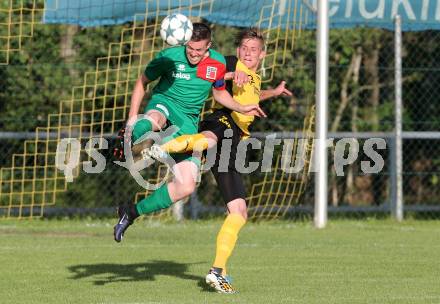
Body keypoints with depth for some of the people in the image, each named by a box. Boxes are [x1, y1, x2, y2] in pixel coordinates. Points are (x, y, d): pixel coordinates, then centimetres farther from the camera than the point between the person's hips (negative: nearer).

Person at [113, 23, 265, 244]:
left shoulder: (218, 63, 0)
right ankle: (135, 144, -72)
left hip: (189, 122, 3)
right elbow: (142, 82, 3)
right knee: (153, 120, -43)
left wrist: (241, 108, 4)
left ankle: (132, 212, 4)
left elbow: (219, 93, 19)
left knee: (186, 186, -8)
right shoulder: (169, 57, -10)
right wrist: (133, 116, -6)